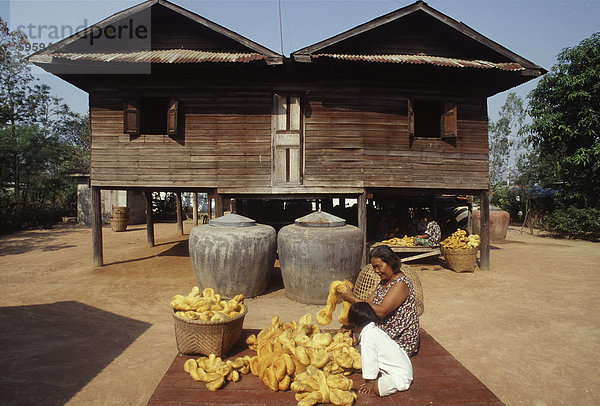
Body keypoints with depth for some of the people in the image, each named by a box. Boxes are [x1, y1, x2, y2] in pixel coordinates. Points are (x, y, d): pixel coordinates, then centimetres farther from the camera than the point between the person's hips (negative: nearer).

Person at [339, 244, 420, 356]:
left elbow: (381, 312, -27)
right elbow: (368, 303, 6)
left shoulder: (401, 284, -21)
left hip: (401, 342, -8)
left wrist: (352, 299, -25)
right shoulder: (385, 281, 9)